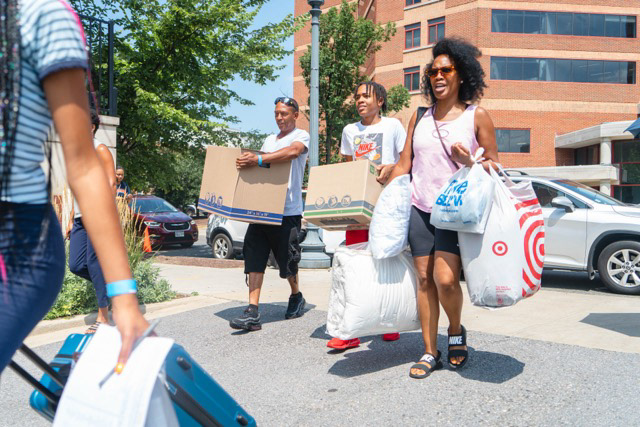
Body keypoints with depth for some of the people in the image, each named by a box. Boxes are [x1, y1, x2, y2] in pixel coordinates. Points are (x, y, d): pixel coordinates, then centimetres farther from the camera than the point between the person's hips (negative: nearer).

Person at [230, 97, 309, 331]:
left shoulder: (301, 135, 1)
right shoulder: (269, 140, 23)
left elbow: (292, 151, -22)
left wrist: (259, 159, -32)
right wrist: (248, 160, 5)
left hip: (287, 210, -6)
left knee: (287, 259, 3)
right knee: (254, 257, -5)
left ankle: (296, 296, 30)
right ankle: (252, 312, -6)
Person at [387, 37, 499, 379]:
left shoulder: (477, 116, 2)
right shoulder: (419, 118, 13)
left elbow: (493, 166, 2)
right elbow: (403, 165, 14)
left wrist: (468, 163, -18)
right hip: (420, 208, 4)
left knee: (445, 279, -16)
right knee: (424, 279, 4)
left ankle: (457, 332, 15)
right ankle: (430, 353, 14)